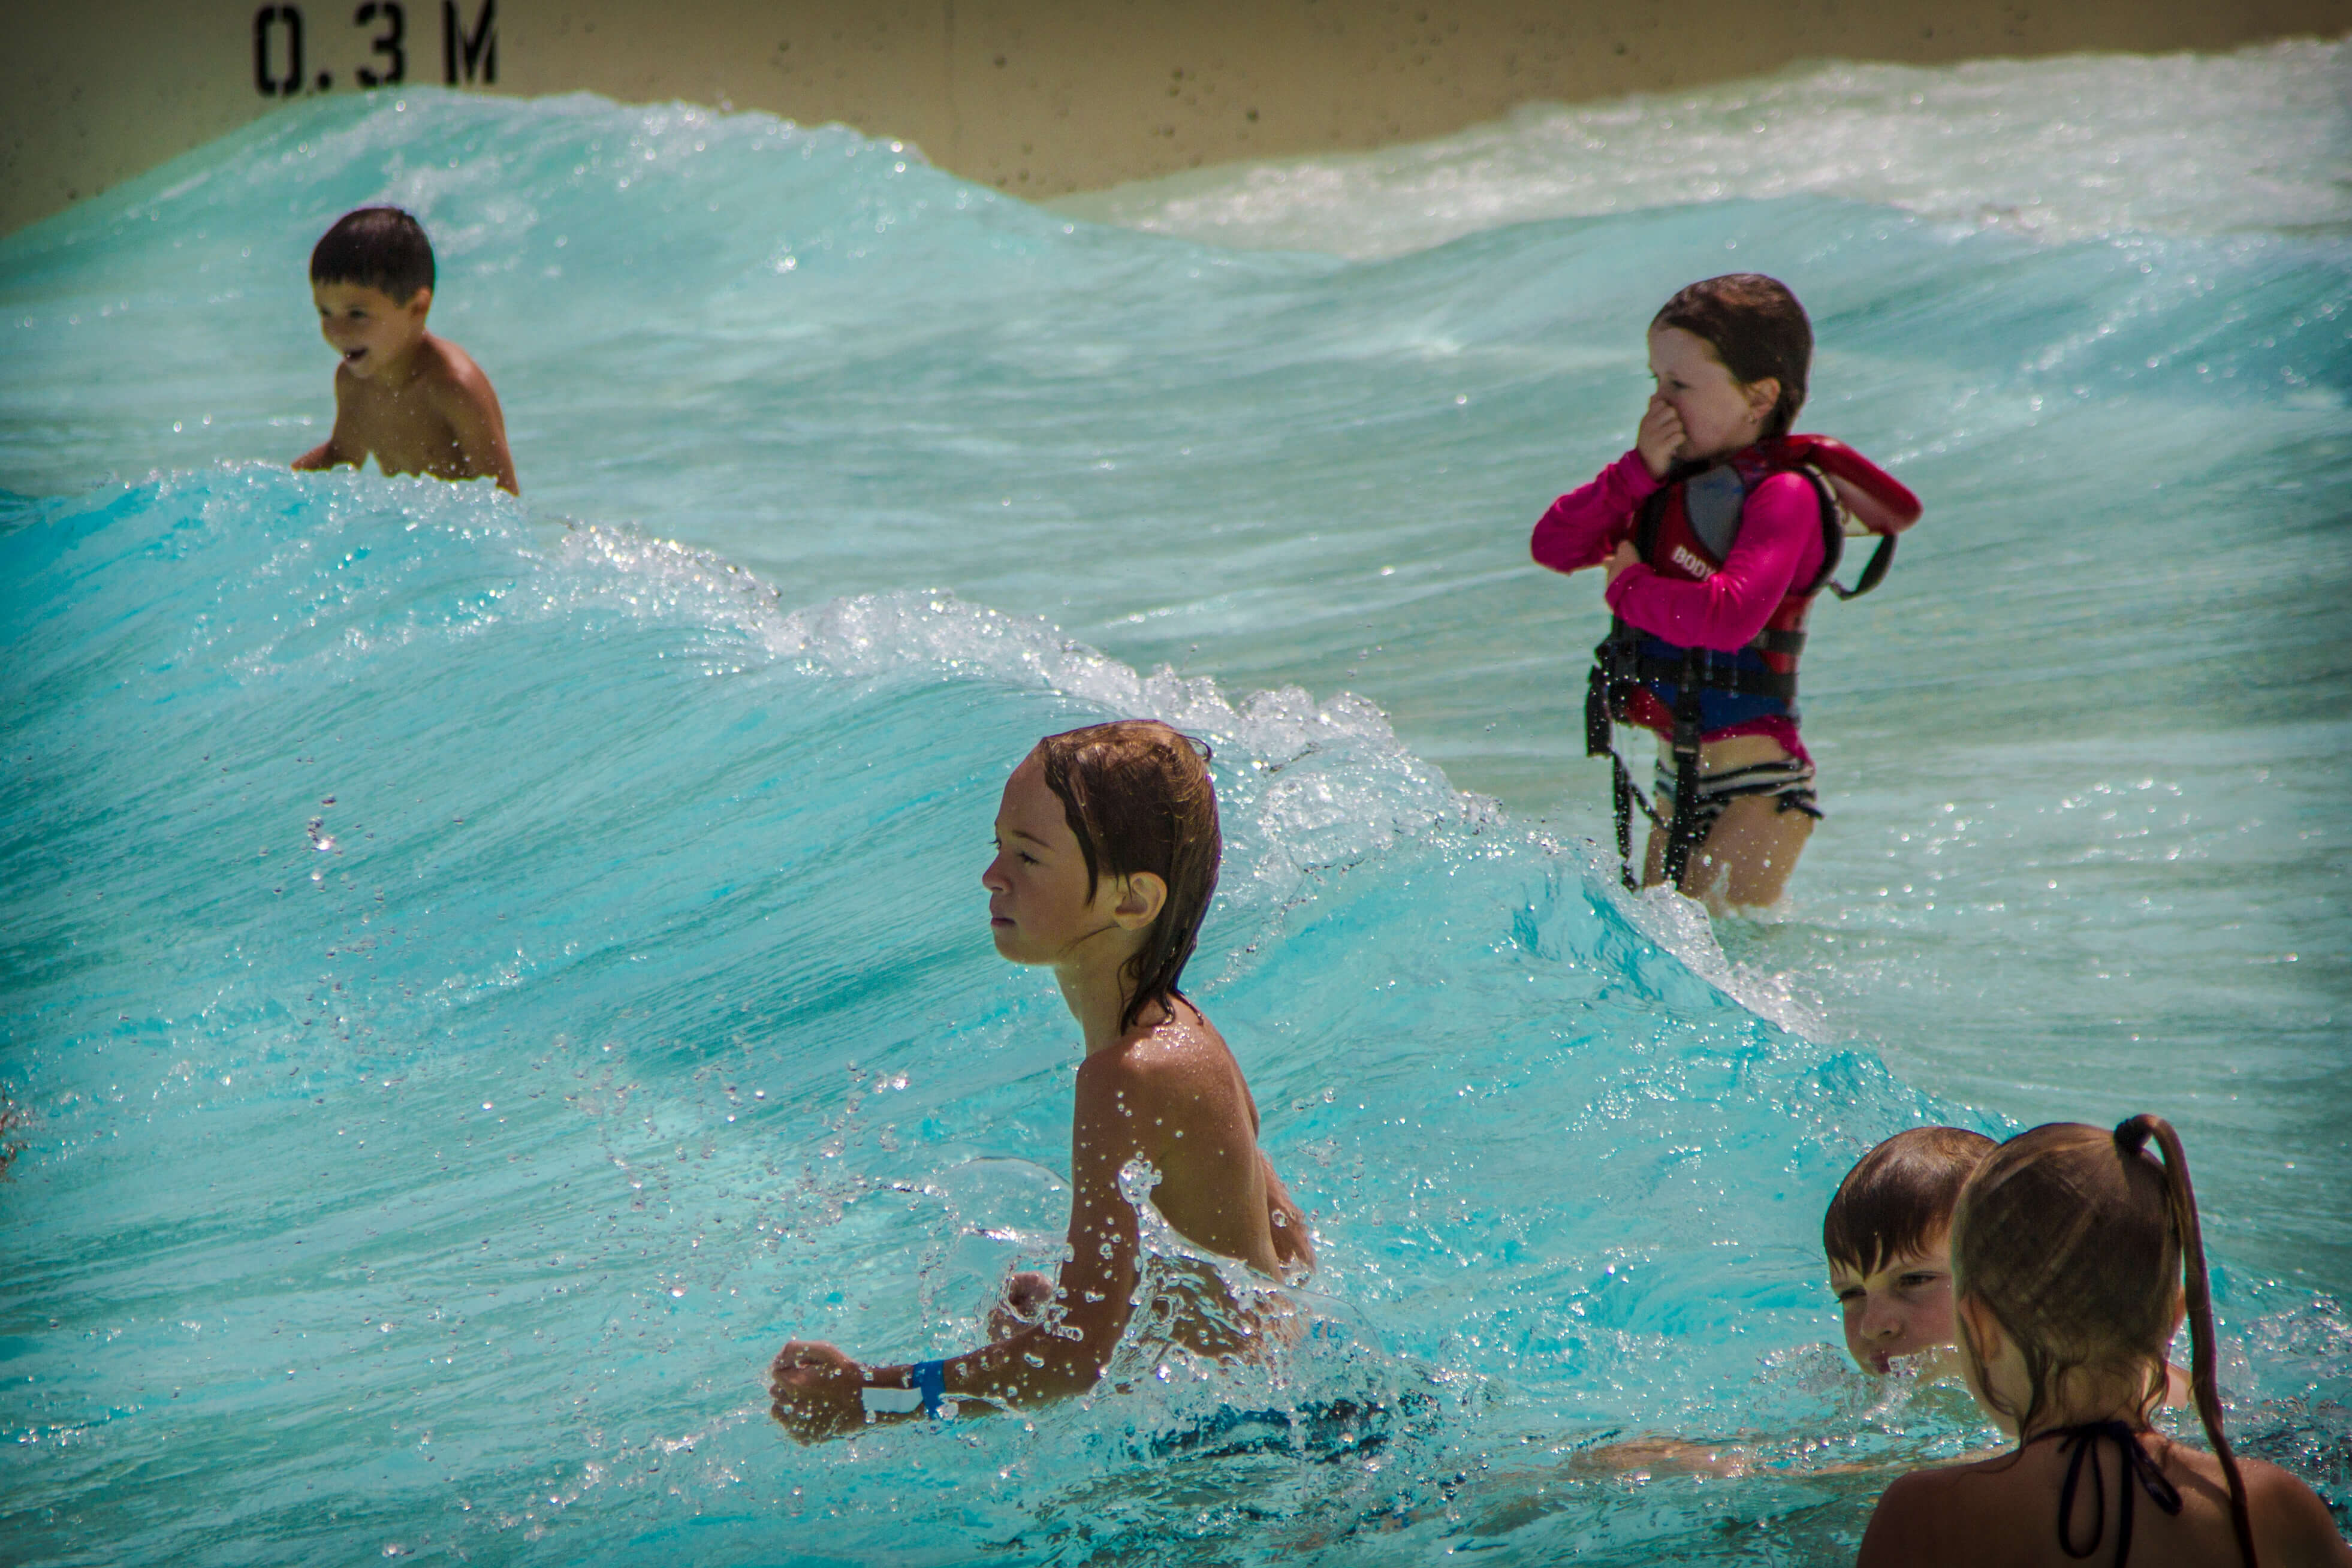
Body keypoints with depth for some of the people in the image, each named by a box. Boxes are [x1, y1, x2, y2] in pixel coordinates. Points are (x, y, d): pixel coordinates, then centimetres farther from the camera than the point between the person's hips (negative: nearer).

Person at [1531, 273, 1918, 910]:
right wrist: (1639, 470, -10)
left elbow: (1732, 616, -31)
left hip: (1757, 789, -9)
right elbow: (1553, 546, 3)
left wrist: (1630, 588, -14)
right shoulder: (1673, 483, 10)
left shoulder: (1784, 496, -16)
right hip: (1681, 782, 9)